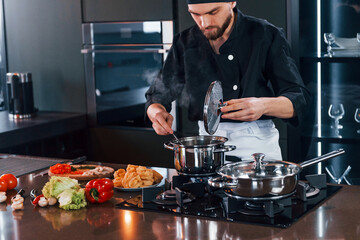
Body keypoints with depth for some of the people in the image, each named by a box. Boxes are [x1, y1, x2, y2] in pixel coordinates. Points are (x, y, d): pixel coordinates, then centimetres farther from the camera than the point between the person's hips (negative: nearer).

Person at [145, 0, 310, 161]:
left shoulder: (266, 35, -4)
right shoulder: (185, 43, 5)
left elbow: (298, 100, -7)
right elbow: (158, 96, 12)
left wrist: (263, 106, -29)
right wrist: (157, 112, -12)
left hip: (258, 142, -3)